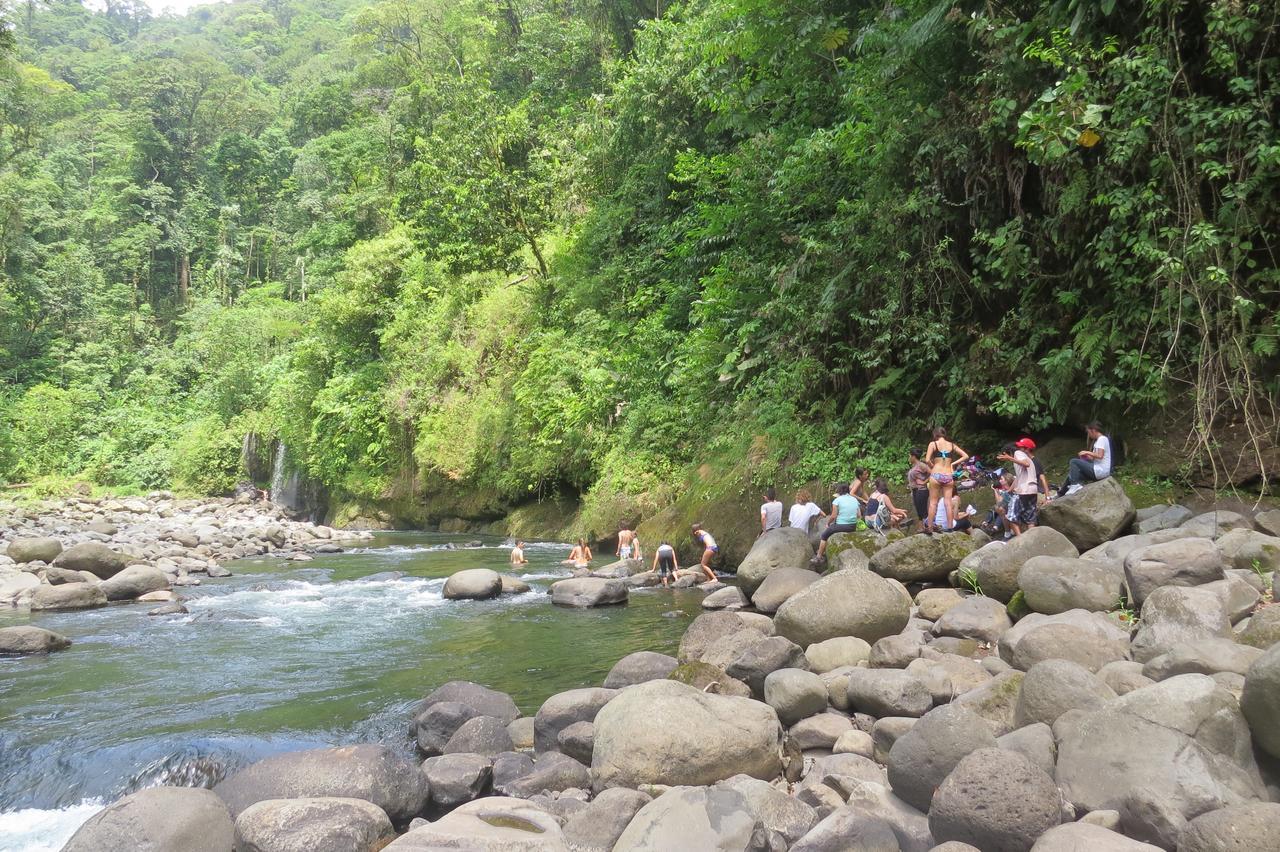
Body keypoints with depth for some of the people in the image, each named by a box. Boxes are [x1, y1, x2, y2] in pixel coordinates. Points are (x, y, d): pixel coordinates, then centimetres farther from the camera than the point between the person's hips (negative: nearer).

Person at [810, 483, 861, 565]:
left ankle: (819, 557, 19)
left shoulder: (837, 500, -9)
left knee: (824, 535, 18)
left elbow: (833, 516, -10)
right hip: (853, 527, 6)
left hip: (841, 526, -6)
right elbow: (859, 515, 7)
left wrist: (828, 523, 7)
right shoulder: (855, 500, 7)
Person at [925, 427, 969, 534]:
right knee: (948, 503, 5)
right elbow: (965, 456, 13)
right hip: (948, 476, 3)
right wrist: (953, 464, 11)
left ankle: (929, 528, 4)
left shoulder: (933, 444, -1)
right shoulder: (951, 445, 10)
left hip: (936, 475, -3)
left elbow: (927, 460, -10)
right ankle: (949, 527, 5)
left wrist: (932, 467, 8)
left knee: (933, 503, 3)